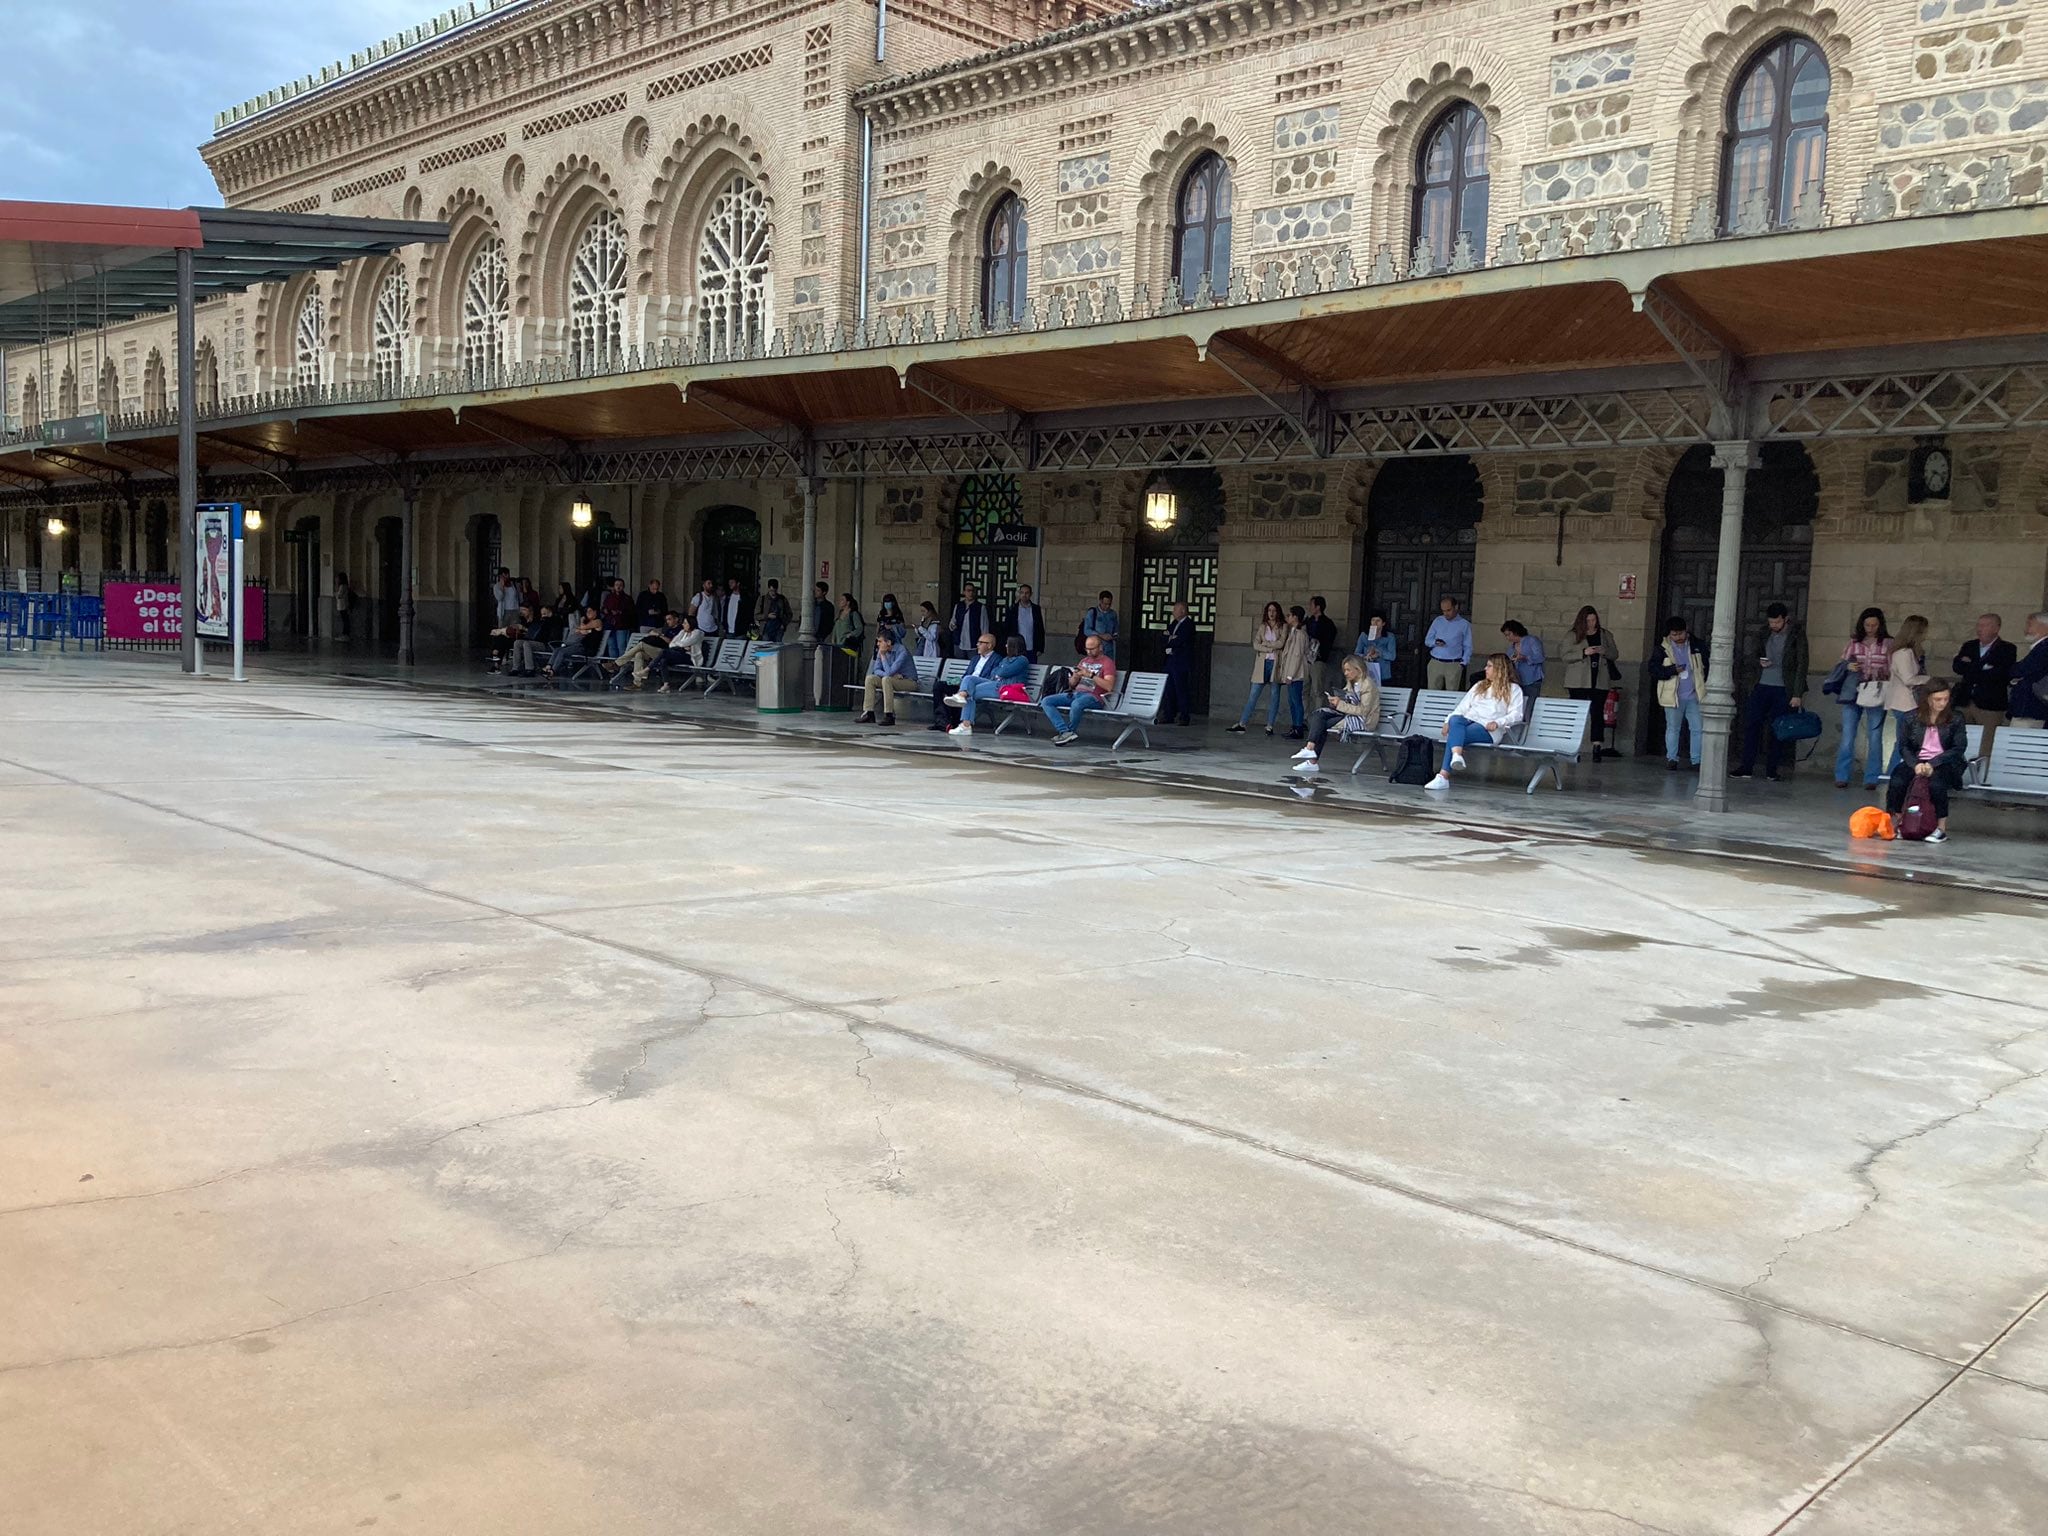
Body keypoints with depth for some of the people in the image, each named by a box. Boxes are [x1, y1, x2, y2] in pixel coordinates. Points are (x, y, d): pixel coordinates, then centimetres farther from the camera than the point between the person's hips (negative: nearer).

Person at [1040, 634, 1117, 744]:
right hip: (1075, 693, 8)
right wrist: (1076, 676, 1)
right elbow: (1071, 684, 25)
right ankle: (1065, 732, -26)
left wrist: (1091, 675, -17)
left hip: (1093, 697, -8)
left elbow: (1109, 686, -15)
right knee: (1046, 702, -11)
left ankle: (1070, 731, -14)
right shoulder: (1084, 660, 24)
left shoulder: (1107, 662, 1)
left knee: (1076, 704, -41)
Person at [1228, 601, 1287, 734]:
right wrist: (1270, 648, -9)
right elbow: (1255, 645, 2)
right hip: (1262, 663, 2)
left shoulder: (1283, 626, 5)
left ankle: (1269, 726, 5)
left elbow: (1281, 643, -8)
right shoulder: (1262, 627, 12)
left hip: (1276, 663, -2)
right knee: (1253, 694, -1)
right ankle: (1242, 723, -2)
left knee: (1275, 695, 1)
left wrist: (1265, 643, -1)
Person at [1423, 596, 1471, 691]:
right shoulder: (1437, 621, 12)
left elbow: (1468, 647, 6)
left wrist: (1463, 664, -6)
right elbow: (1427, 641, 13)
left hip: (1454, 665, -2)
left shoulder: (1464, 624, 5)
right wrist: (1435, 642, -10)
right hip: (1435, 663, 2)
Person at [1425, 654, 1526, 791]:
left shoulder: (1513, 689, 16)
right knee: (1455, 719, -35)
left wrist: (1497, 723, -16)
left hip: (1488, 728, -5)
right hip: (1467, 720, 5)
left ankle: (1443, 777, -47)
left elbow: (1516, 715, 2)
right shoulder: (1479, 685, 33)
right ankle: (1457, 755, -60)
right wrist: (1447, 722, 8)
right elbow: (1463, 706, 25)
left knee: (1454, 736, -34)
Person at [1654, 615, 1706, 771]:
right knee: (1673, 728, 6)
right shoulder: (1663, 649, -2)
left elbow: (1707, 664, 17)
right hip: (1674, 696, -2)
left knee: (1698, 728, 0)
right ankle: (1671, 758, 14)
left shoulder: (1696, 645, 4)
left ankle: (1697, 760, 6)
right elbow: (1654, 669, -8)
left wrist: (1706, 682, 11)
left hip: (1695, 695, 2)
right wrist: (1673, 670, -20)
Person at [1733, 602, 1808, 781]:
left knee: (1777, 731, 1)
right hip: (1762, 686, 4)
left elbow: (1801, 665, -6)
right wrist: (1760, 662, -3)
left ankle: (1771, 770, 9)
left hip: (1783, 690, -4)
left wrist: (1798, 694, -10)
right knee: (1751, 725, -1)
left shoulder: (1797, 635, -4)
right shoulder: (1764, 634, 9)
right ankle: (1746, 767, 3)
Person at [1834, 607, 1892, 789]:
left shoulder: (1888, 643, 4)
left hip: (1876, 694, -1)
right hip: (1854, 692, 1)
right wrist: (1848, 667, -7)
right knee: (1847, 736, -1)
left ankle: (1871, 778, 8)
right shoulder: (1854, 642, 9)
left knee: (1875, 737, 2)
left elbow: (1892, 670, 4)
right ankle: (1841, 776, 5)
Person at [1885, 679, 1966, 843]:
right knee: (1897, 782, -29)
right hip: (1916, 761, 2)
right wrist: (1915, 764, -16)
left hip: (1943, 764, -2)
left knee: (1936, 784, -35)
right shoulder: (1913, 718, 4)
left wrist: (1932, 764, -16)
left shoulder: (1955, 719, 1)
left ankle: (1941, 828, -19)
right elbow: (1905, 746, 4)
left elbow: (1959, 748, -4)